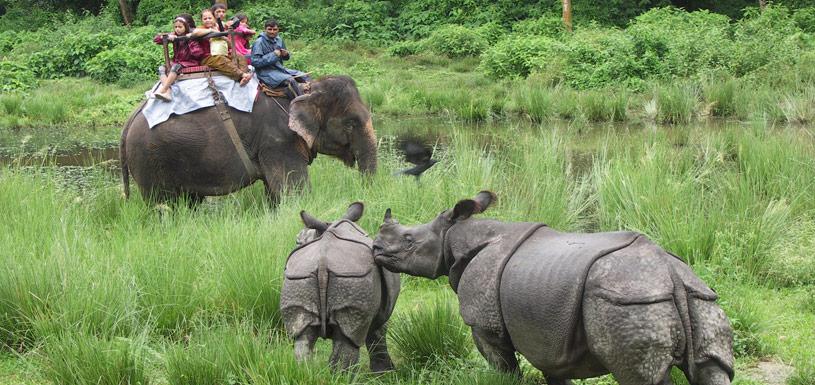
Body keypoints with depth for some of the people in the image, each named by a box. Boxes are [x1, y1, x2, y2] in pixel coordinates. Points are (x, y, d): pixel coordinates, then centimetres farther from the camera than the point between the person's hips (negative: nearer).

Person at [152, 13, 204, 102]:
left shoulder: (191, 37, -7)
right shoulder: (175, 36, 5)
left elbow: (198, 53, -20)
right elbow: (156, 39, 4)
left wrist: (191, 41, -20)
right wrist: (168, 36, -13)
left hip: (189, 63, -6)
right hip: (176, 62, 6)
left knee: (176, 67, -35)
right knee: (161, 68, -19)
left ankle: (162, 90, -38)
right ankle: (167, 92, -38)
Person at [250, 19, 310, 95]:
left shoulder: (279, 40, 10)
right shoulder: (259, 42, -11)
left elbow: (285, 57, 22)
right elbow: (255, 62, -19)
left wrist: (285, 54, -5)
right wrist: (273, 55, -21)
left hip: (280, 69, 8)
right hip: (266, 72, -8)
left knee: (305, 76, -2)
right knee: (290, 80, -29)